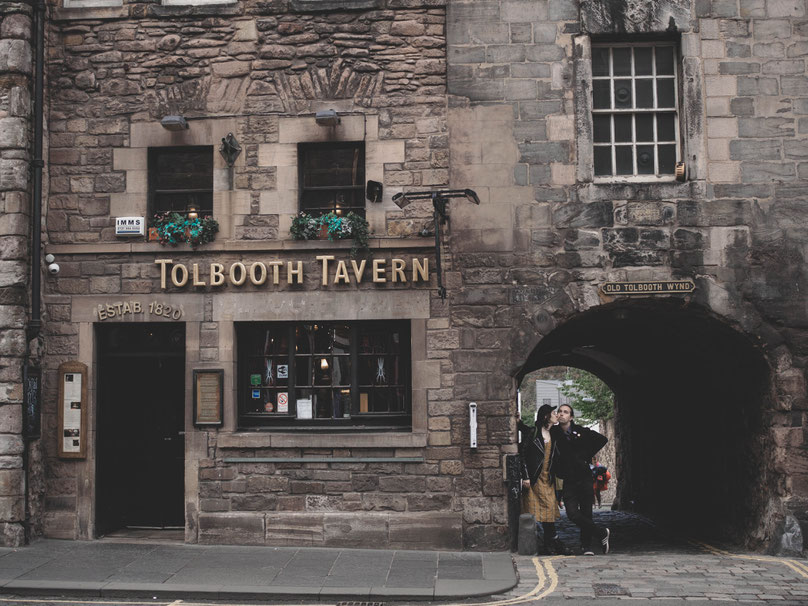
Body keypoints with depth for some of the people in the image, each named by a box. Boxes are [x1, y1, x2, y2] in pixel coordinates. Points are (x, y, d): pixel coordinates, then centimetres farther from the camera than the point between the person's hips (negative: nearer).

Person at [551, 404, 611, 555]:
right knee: (573, 514, -12)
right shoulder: (554, 433, 5)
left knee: (586, 514, 2)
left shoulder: (581, 432, 0)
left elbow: (602, 440, 10)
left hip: (584, 478, -1)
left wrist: (587, 456, 5)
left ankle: (586, 546, 16)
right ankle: (602, 533, 4)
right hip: (568, 481, 1)